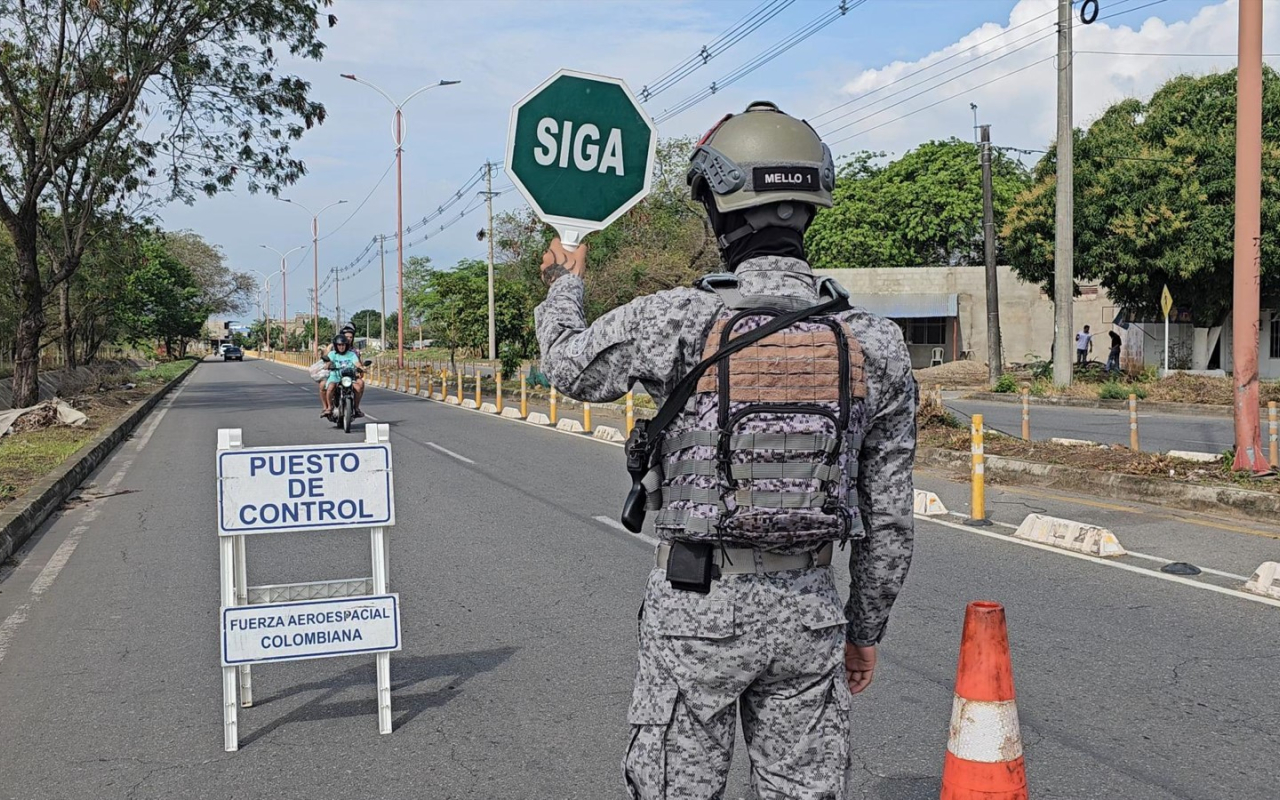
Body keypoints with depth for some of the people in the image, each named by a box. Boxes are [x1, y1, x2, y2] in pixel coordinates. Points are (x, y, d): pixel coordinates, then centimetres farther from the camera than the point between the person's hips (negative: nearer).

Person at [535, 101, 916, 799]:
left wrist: (564, 283, 25)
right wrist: (866, 629, 17)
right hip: (810, 608, 4)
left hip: (699, 606, -3)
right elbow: (890, 517, 3)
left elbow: (569, 366, 5)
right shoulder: (874, 343, -2)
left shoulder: (680, 320, -15)